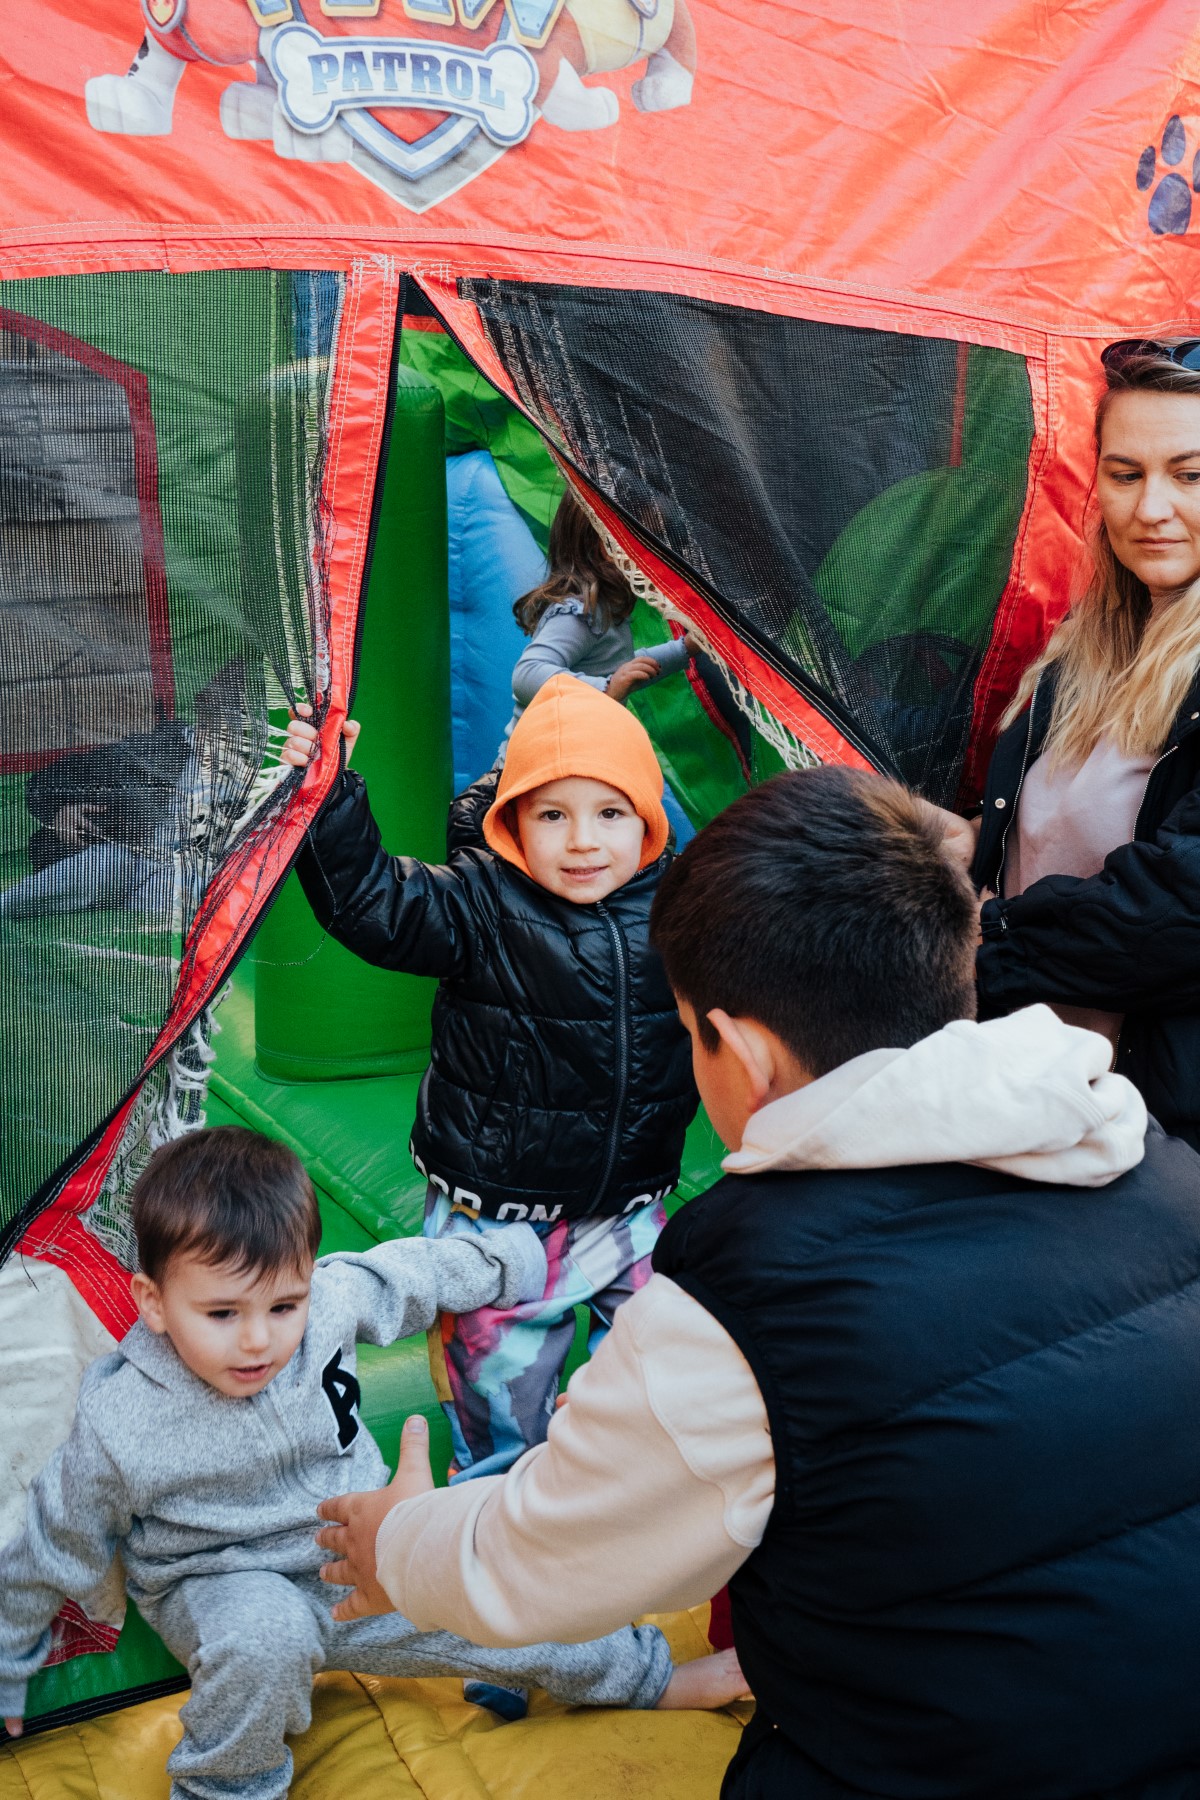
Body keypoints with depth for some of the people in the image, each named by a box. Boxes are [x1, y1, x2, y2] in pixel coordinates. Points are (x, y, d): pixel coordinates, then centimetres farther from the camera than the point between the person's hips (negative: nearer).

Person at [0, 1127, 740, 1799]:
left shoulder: (332, 1300, -21)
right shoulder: (121, 1428, -26)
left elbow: (417, 1271, 1)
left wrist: (513, 1257, 14)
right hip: (224, 1595, -3)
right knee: (265, 1634, -36)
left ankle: (651, 1676, 34)